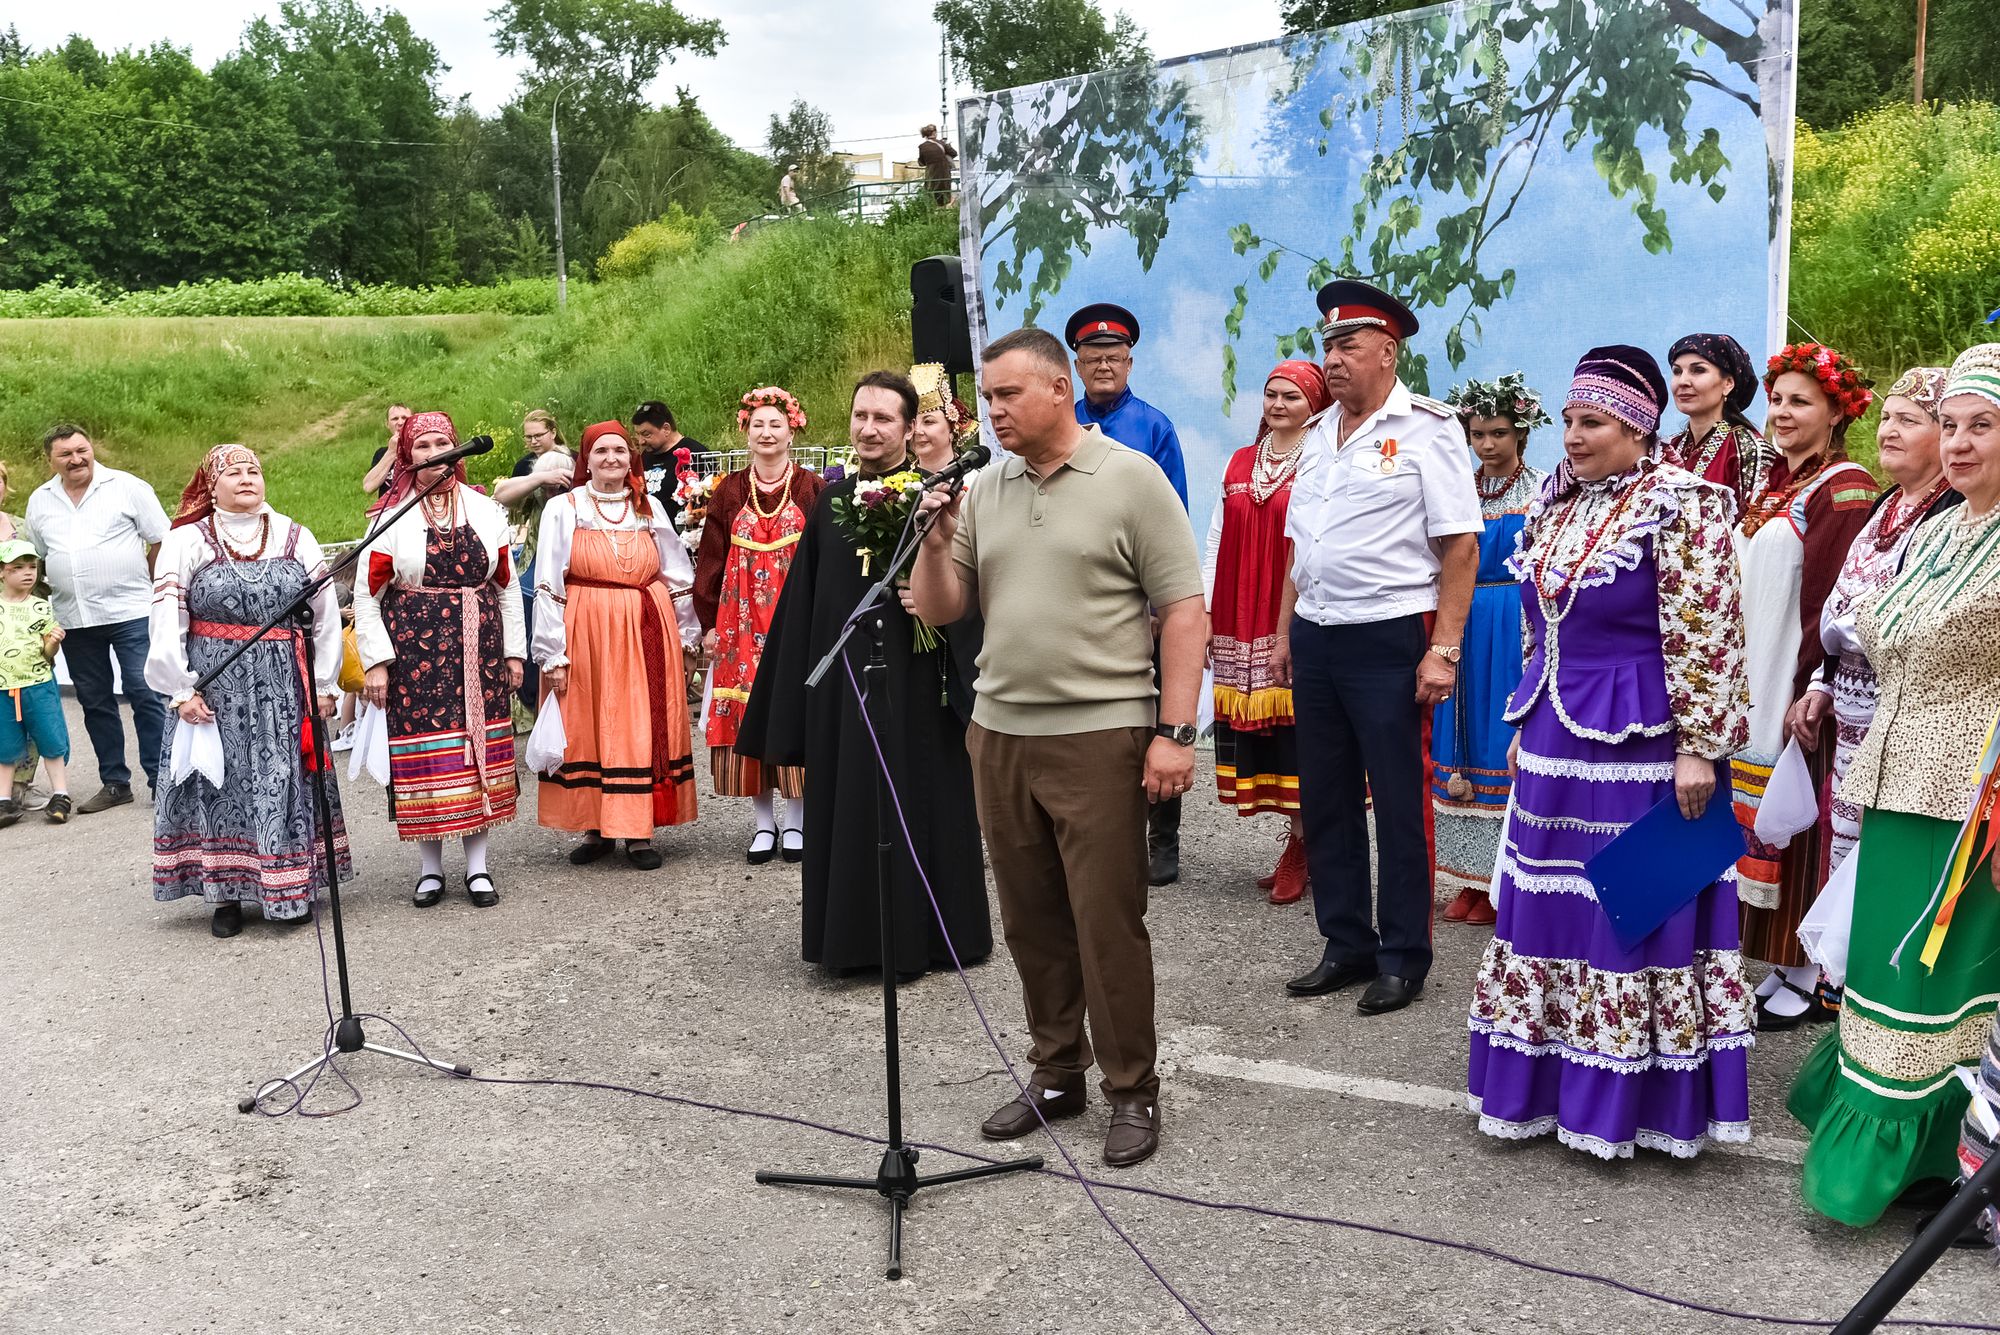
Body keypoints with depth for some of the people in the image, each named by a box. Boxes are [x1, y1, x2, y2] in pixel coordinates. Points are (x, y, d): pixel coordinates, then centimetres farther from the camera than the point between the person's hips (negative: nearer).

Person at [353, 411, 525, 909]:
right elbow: (366, 594, 0)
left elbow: (506, 586, 12)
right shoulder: (392, 517, 1)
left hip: (478, 651, 2)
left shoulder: (486, 511, 9)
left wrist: (514, 651, 8)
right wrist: (375, 661, -6)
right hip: (414, 652, -2)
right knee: (424, 757, 0)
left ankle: (478, 867, 13)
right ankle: (431, 869, 13)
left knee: (480, 751, 3)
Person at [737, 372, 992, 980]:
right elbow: (804, 599, 12)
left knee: (915, 804, 3)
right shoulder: (831, 501, 10)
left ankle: (918, 935, 16)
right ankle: (852, 934, 22)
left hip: (912, 680, -4)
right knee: (846, 807, 9)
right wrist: (799, 691, 9)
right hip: (840, 681, 4)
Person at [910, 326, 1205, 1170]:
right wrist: (936, 543, -6)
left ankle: (1132, 1093, 14)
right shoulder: (984, 492, 11)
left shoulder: (1130, 479, -4)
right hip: (999, 733, 6)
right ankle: (1055, 1075, 28)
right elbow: (938, 611, 13)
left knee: (1108, 924, -1)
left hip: (1099, 735, -5)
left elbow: (1183, 612, -7)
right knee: (1031, 922, 13)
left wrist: (1174, 731, -13)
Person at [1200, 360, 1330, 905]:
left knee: (1293, 728, -3)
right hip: (1241, 627, 6)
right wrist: (1202, 612, 8)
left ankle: (1300, 847, 9)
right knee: (1253, 726, 6)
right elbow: (1217, 540, 14)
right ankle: (1298, 840, 18)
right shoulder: (1239, 464, 13)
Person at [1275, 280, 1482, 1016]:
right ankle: (1346, 944, 24)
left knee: (1399, 803, 1)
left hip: (1390, 638, -7)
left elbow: (1460, 546, -12)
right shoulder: (1318, 434, 14)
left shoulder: (1425, 428, -7)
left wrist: (1444, 649, -17)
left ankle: (1404, 957, 14)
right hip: (1315, 638, 7)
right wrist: (1284, 633, 15)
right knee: (1325, 798, 11)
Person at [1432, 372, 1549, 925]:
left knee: (1505, 740, -4)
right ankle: (1471, 878, 13)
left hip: (1518, 627, -5)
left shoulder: (1541, 490, -1)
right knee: (1462, 742, 5)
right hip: (1462, 626, 5)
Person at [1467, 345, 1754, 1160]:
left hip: (1636, 745, -7)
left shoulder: (1679, 506, -12)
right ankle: (1546, 1084, 26)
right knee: (1549, 908, 13)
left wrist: (1696, 747, -18)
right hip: (1556, 740, 7)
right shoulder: (1556, 504, 10)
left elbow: (1704, 639, -15)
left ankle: (1630, 1100, 15)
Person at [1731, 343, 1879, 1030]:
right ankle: (1775, 967, 20)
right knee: (1759, 818, 11)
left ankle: (1808, 980, 10)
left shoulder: (1846, 488, -11)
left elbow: (1832, 601, -17)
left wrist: (1808, 690, -20)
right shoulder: (1773, 484, 15)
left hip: (1797, 689, -8)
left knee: (1797, 824, -1)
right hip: (1750, 685, 8)